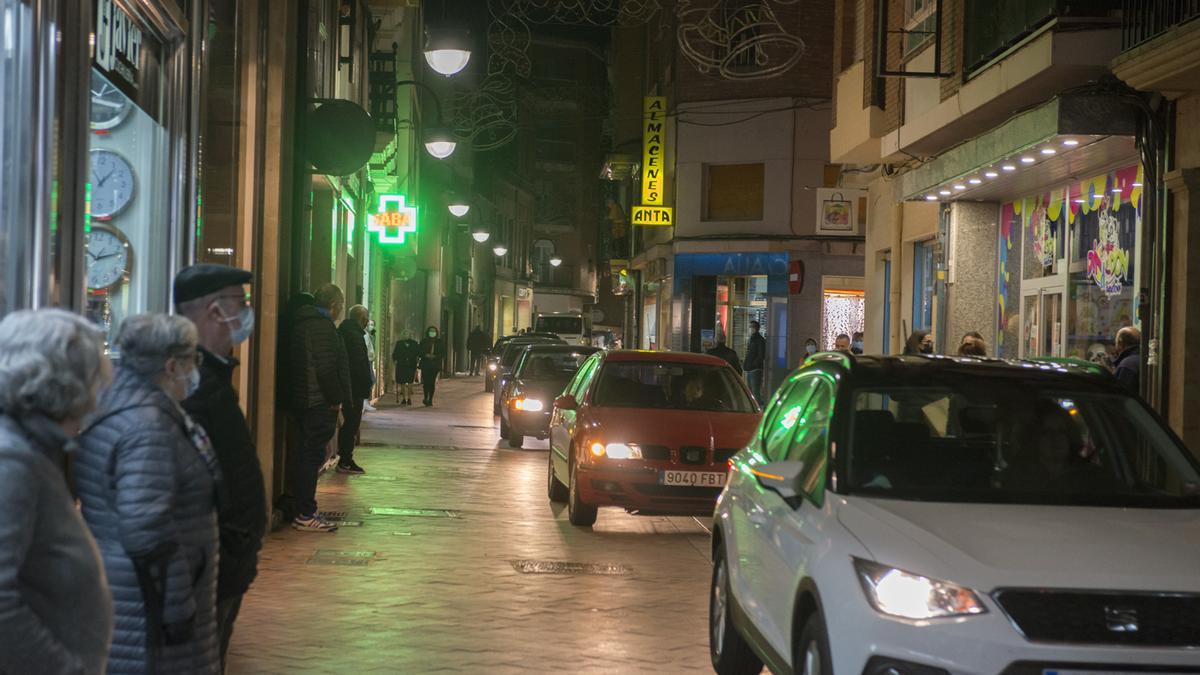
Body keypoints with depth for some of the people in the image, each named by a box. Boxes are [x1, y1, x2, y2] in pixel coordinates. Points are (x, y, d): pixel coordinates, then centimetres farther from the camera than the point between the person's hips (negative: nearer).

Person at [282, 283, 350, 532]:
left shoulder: (303, 324, 17)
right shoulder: (323, 326, -14)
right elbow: (326, 368, -21)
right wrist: (336, 399, -11)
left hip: (302, 400, 10)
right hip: (319, 403, -10)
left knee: (305, 453, 16)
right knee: (312, 455, -6)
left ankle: (298, 508, 22)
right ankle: (305, 514, -4)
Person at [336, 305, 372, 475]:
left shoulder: (344, 332, 16)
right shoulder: (355, 335, -16)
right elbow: (360, 364, -20)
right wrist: (366, 386, -15)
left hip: (346, 386, 10)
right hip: (355, 387, -10)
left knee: (350, 422, 15)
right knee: (352, 423, -4)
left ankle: (345, 459, 19)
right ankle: (345, 461, -2)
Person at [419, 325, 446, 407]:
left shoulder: (440, 342, 5)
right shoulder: (423, 342, 6)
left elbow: (443, 354, 3)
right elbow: (419, 353, 6)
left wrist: (435, 356, -12)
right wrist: (426, 355, -13)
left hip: (435, 366, 0)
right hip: (425, 365, 0)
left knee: (432, 382, -3)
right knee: (426, 382, -8)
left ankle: (430, 400, 5)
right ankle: (426, 398, 10)